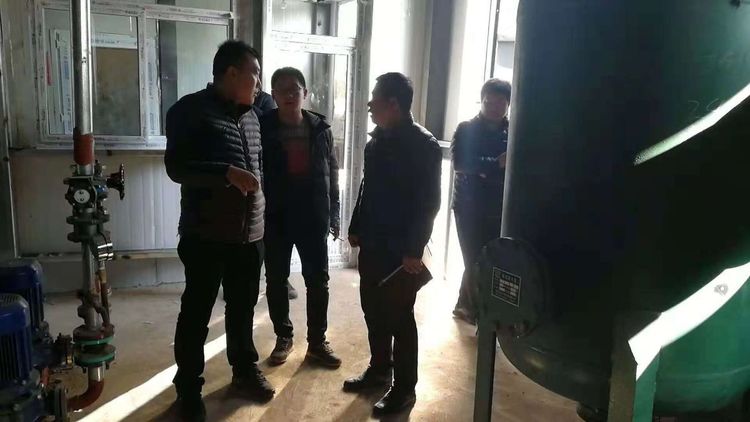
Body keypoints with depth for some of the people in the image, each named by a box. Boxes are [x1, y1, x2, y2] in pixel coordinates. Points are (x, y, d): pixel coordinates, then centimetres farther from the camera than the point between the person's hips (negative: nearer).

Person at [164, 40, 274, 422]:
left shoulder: (251, 115, 13)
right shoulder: (191, 110, -7)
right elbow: (176, 167, -14)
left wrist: (260, 211, 17)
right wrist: (228, 173, -24)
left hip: (250, 234, 6)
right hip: (206, 235, -6)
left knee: (243, 308, 18)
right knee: (196, 314, 6)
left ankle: (245, 371, 35)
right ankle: (188, 389, 21)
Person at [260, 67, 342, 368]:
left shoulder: (321, 129, 0)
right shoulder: (262, 129, -4)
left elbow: (332, 174, 5)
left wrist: (333, 215, 3)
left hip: (314, 218, 1)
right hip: (275, 219, -1)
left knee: (318, 282, 7)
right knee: (276, 281, 9)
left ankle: (317, 342, 21)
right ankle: (283, 337, 28)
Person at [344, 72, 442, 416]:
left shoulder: (423, 145, -13)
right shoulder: (377, 138, 9)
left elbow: (429, 202, -15)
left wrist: (414, 250, -18)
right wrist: (356, 228, 17)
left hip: (401, 249, -7)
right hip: (372, 243, 7)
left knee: (399, 317, 3)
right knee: (373, 310, 16)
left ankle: (404, 388, 17)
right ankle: (378, 369, 34)